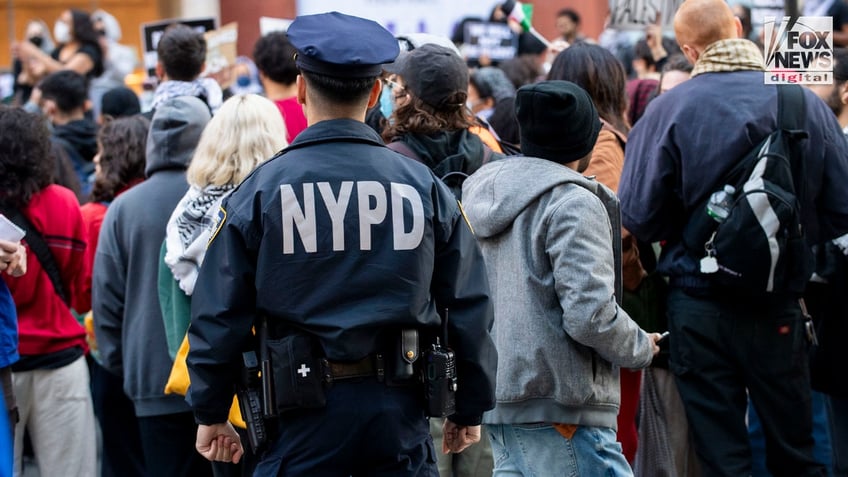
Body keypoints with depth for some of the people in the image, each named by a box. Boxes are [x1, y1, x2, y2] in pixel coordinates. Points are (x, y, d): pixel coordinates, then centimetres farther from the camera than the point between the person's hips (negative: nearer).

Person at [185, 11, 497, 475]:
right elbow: (469, 306, 5)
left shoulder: (261, 190, -4)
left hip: (306, 409, -2)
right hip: (400, 409, 2)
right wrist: (469, 408, 16)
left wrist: (211, 413, 10)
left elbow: (219, 313, -2)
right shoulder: (425, 187, 1)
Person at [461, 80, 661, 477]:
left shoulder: (481, 194, 13)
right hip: (559, 406, -9)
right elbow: (590, 314, -20)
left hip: (499, 399, 9)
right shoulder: (574, 204, -13)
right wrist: (641, 348, -2)